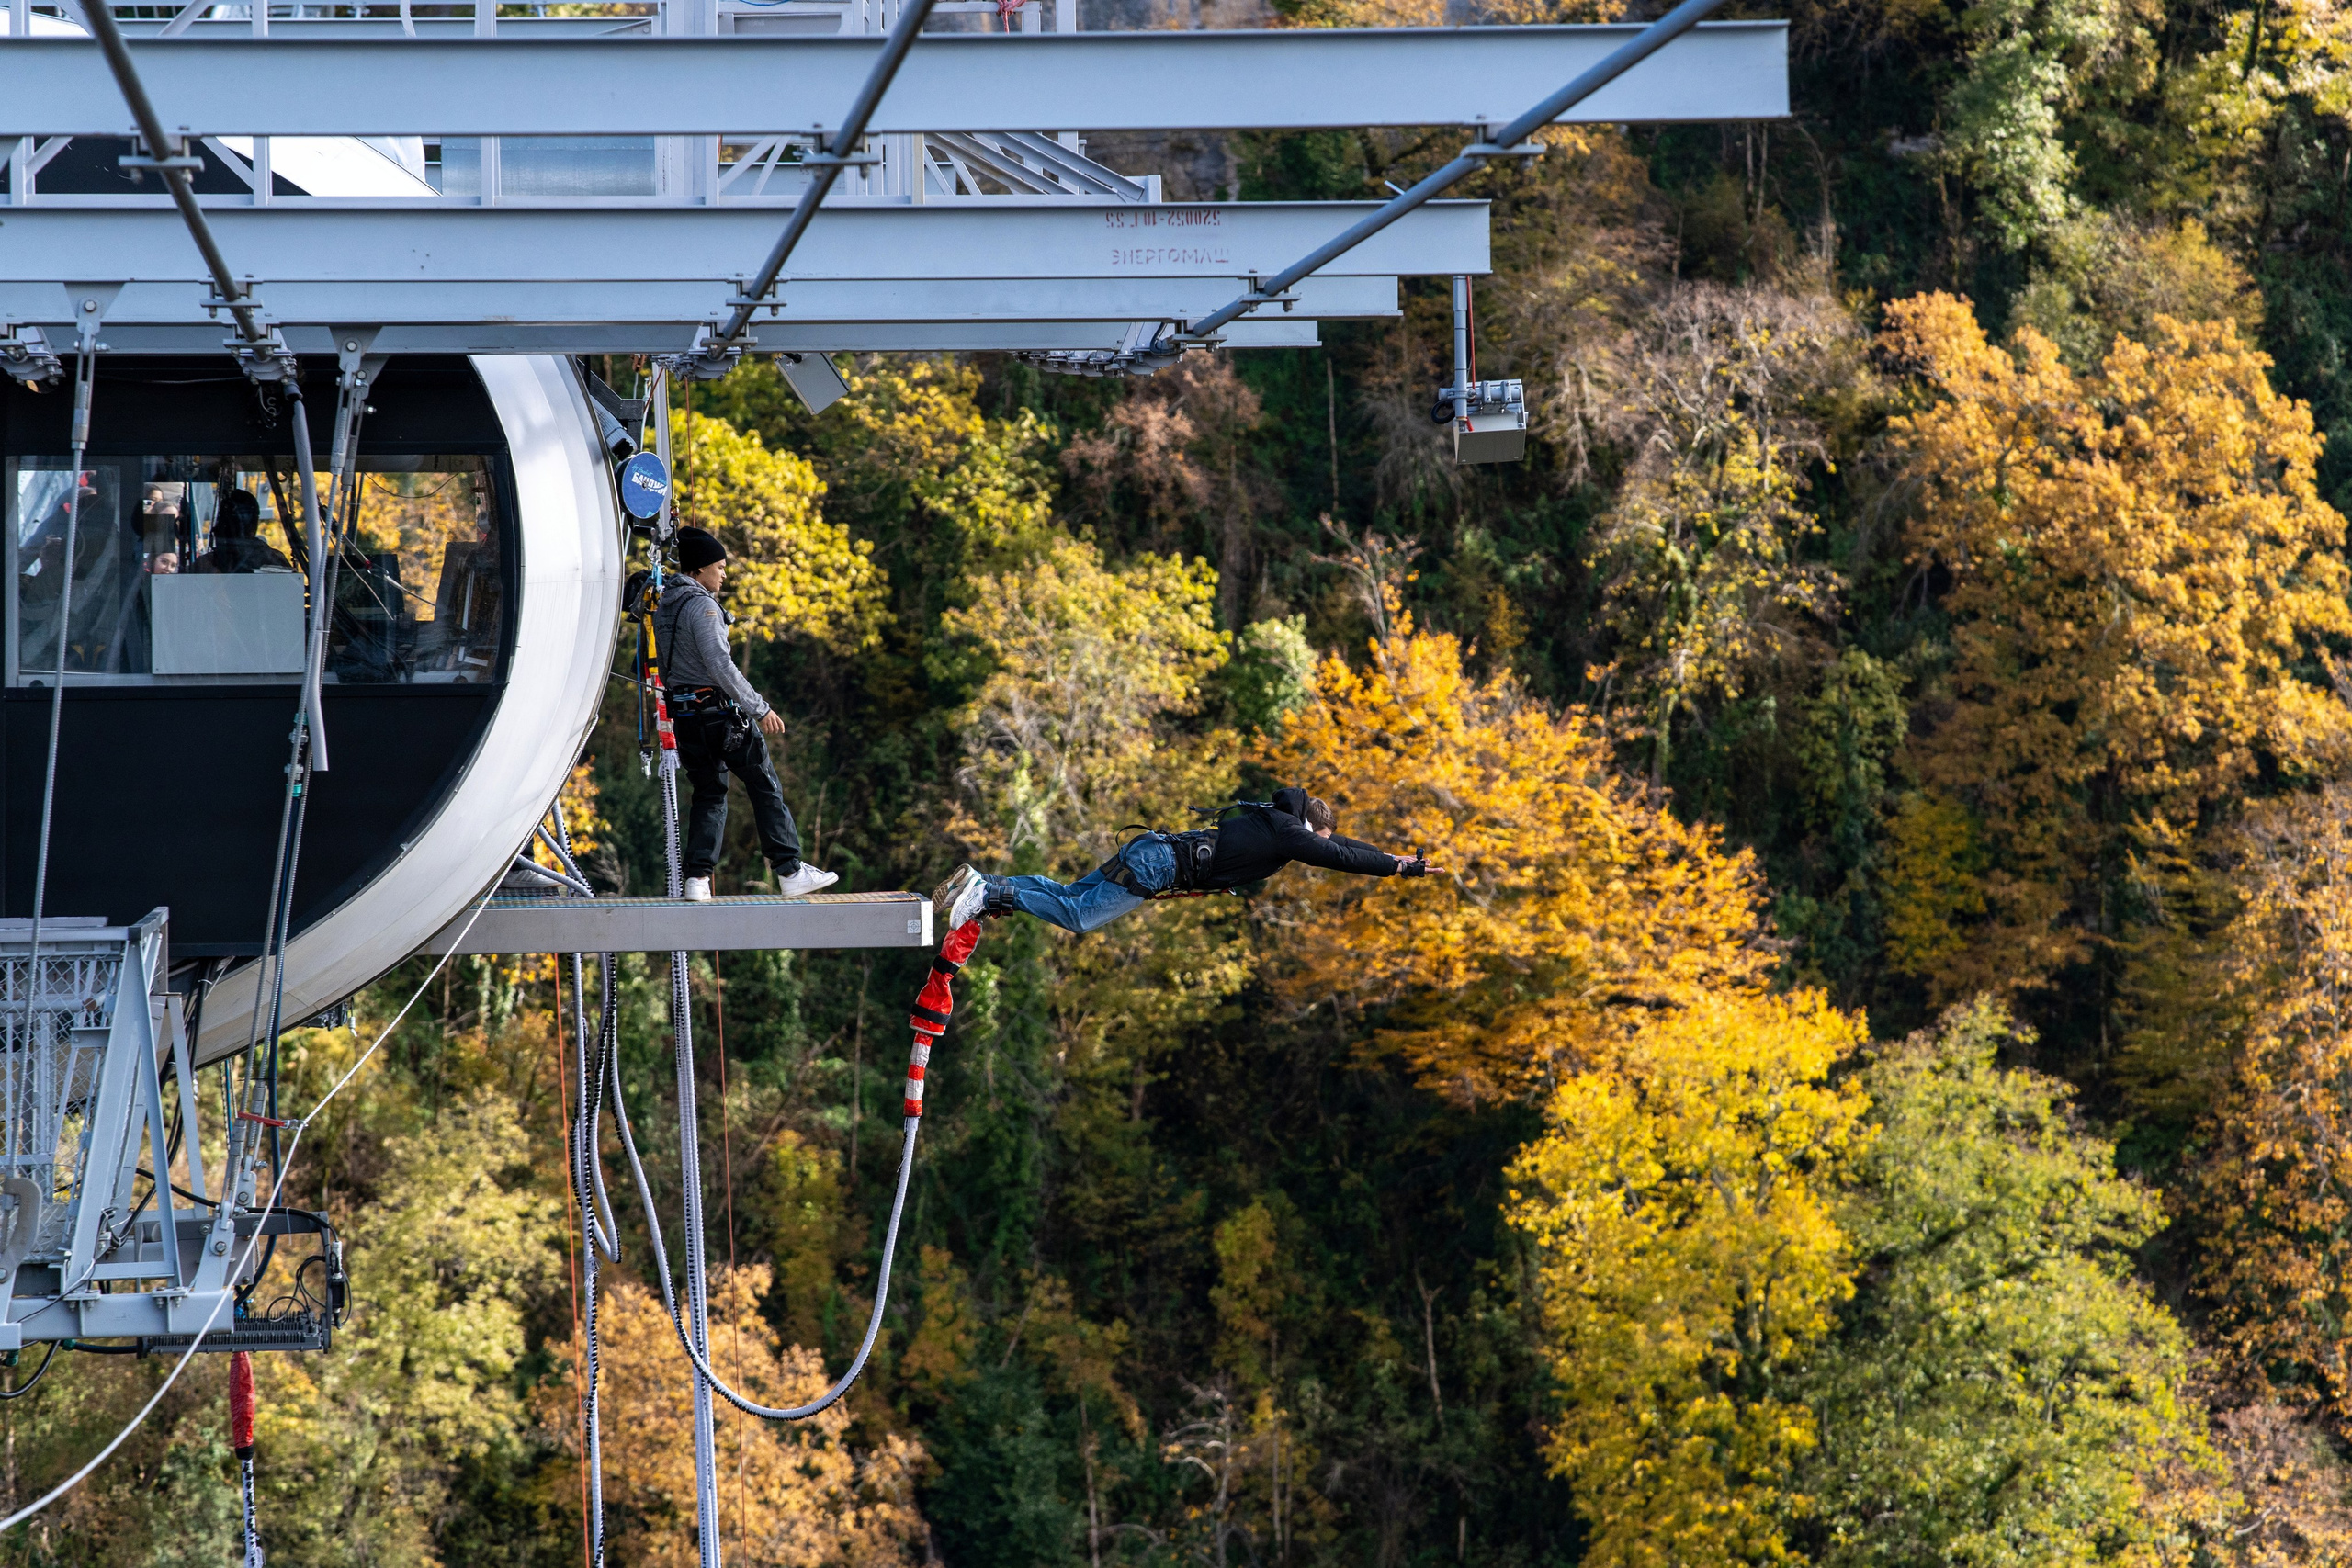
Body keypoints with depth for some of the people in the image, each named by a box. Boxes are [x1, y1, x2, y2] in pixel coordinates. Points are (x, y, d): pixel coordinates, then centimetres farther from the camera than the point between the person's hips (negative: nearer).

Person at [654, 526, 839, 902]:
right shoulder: (701, 606, -15)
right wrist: (760, 709, -17)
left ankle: (697, 878, 3)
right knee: (766, 788, 0)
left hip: (683, 713, 8)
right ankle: (790, 872, 0)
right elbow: (720, 666, -20)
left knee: (709, 795, 13)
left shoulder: (664, 606, 12)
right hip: (720, 710, -8)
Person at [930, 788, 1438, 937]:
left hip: (1151, 849, 9)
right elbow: (1340, 856, -2)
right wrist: (1404, 869, 7)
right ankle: (991, 895, -23)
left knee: (1069, 894, 10)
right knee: (1079, 917, -17)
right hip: (1161, 866, -9)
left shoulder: (1279, 819, 22)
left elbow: (1334, 843, 35)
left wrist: (1389, 857, 36)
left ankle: (982, 884, 0)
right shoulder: (1287, 834, -3)